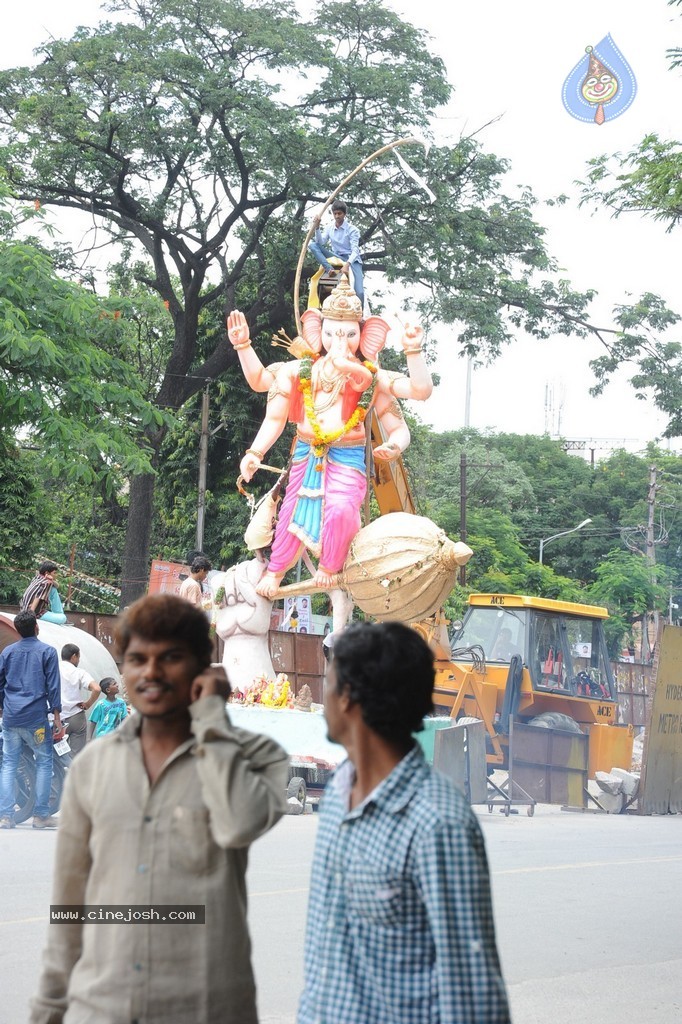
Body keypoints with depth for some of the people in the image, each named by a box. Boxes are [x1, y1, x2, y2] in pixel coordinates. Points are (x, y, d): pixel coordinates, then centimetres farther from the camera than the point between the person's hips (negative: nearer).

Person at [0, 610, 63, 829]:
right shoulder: (47, 652, 0)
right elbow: (53, 686, -3)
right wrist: (57, 719, -1)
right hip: (36, 717, -3)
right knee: (44, 762, 6)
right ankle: (41, 815, 3)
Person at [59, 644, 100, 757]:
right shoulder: (79, 673, -5)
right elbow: (96, 689, -18)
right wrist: (88, 704, -3)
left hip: (57, 719, 1)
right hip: (76, 717, -1)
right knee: (77, 753, 4)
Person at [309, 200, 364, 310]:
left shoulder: (352, 230, -6)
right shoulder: (329, 229, 8)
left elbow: (355, 250, -16)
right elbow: (321, 242, -6)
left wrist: (347, 264, -33)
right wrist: (317, 228, -21)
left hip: (352, 259, -4)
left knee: (359, 292, -27)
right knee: (313, 245, -16)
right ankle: (330, 269, -33)